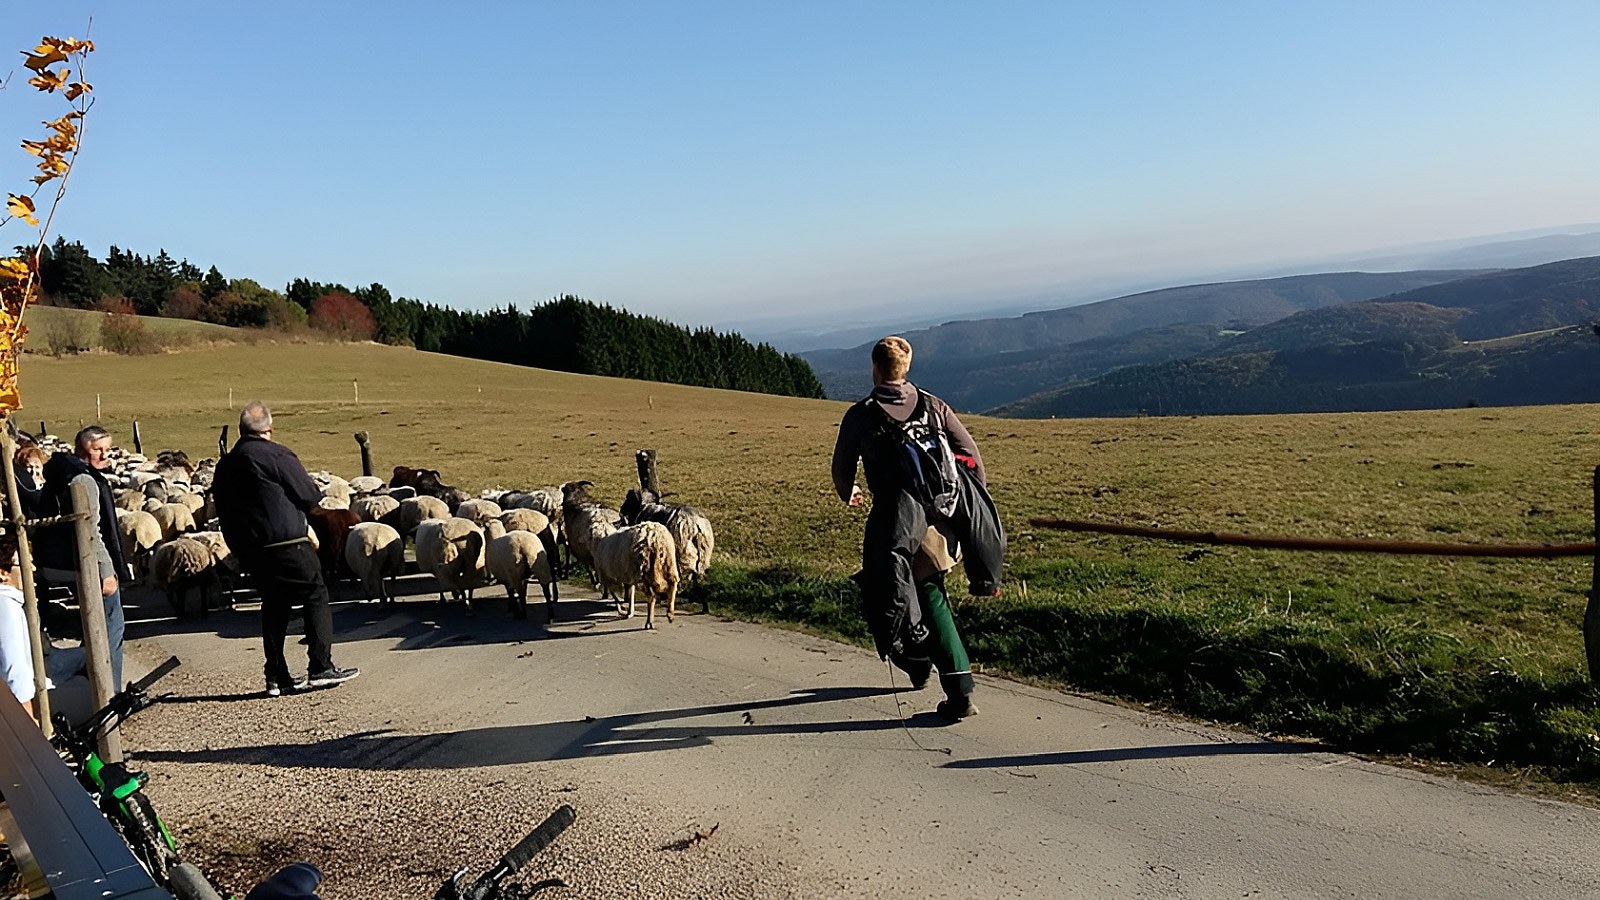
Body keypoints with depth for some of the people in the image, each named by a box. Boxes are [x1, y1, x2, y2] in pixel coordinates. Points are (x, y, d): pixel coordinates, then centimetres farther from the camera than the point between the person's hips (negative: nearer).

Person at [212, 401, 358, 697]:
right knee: (316, 596, 2)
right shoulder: (277, 455, -11)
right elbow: (311, 496, -11)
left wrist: (239, 546, 20)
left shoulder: (225, 465, 11)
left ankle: (276, 678, 15)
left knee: (274, 606, 14)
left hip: (249, 549, 7)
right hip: (288, 544, -7)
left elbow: (223, 509, 14)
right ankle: (321, 667, -1)